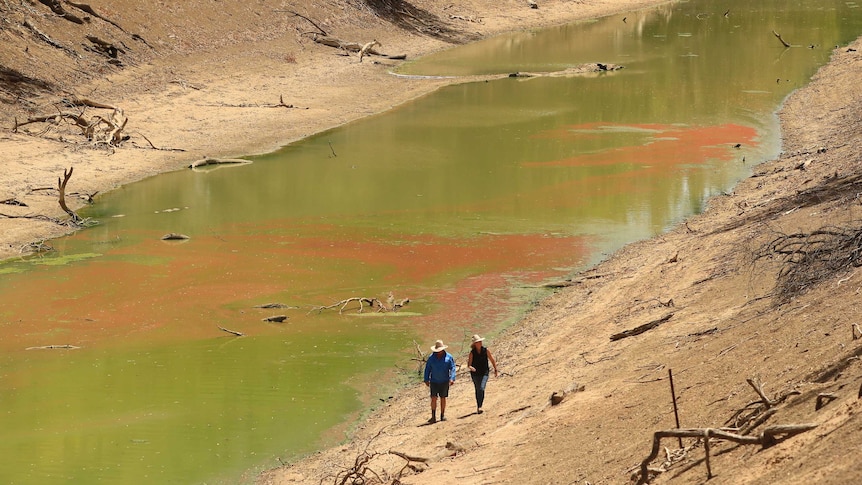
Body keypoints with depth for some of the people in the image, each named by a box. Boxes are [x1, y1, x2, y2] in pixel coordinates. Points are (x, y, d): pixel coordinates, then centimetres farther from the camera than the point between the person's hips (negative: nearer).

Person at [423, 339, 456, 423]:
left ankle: (442, 415, 18)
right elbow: (427, 369, 6)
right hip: (434, 381, 0)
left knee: (443, 398, 7)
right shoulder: (431, 357, 2)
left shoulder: (449, 357, -1)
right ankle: (433, 416, -8)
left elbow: (452, 368, -3)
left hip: (444, 381, 0)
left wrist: (452, 378, -15)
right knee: (434, 398, -9)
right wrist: (426, 380, 0)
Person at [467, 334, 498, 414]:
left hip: (484, 373, -1)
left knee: (482, 389, -17)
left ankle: (480, 407, -16)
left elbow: (492, 360, 7)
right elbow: (468, 364, -9)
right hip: (475, 374, 1)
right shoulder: (472, 352, -7)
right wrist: (471, 367, -32)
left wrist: (495, 369, 13)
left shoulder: (485, 350, -5)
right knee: (478, 390, 8)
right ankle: (478, 407, 23)